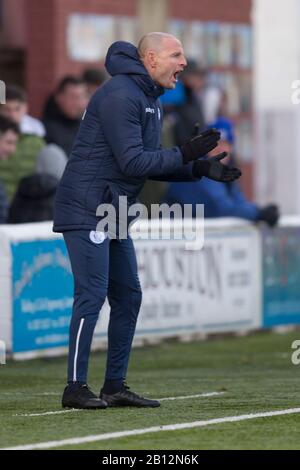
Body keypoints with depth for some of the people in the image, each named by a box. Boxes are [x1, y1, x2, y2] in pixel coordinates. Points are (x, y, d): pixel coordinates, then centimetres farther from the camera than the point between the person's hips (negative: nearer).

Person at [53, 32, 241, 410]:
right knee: (92, 295, -12)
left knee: (128, 297, 9)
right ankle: (75, 387, -8)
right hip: (86, 209, -10)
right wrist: (185, 155, -17)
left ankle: (115, 386, 14)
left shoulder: (149, 100, 17)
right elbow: (133, 162, -22)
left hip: (113, 211, 10)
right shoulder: (120, 95, -16)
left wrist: (200, 170, 5)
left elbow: (150, 164, 17)